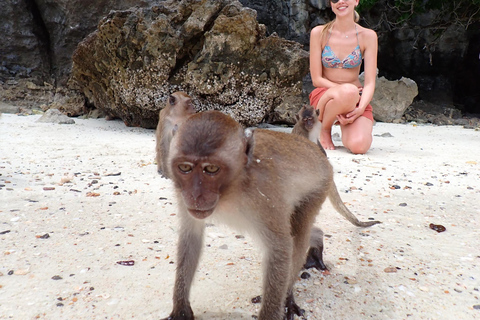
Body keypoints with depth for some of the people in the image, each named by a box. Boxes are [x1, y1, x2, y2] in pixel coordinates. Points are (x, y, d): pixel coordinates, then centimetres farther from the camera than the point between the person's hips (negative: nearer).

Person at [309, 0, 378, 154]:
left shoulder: (368, 36, 0)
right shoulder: (319, 33, -2)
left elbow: (370, 82, -5)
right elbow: (316, 79, -5)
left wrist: (360, 108, -24)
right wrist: (346, 90, -17)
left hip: (356, 100, 1)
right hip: (324, 94, -1)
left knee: (359, 146, -27)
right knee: (348, 91, -38)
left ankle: (346, 126, 10)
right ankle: (324, 129, -8)